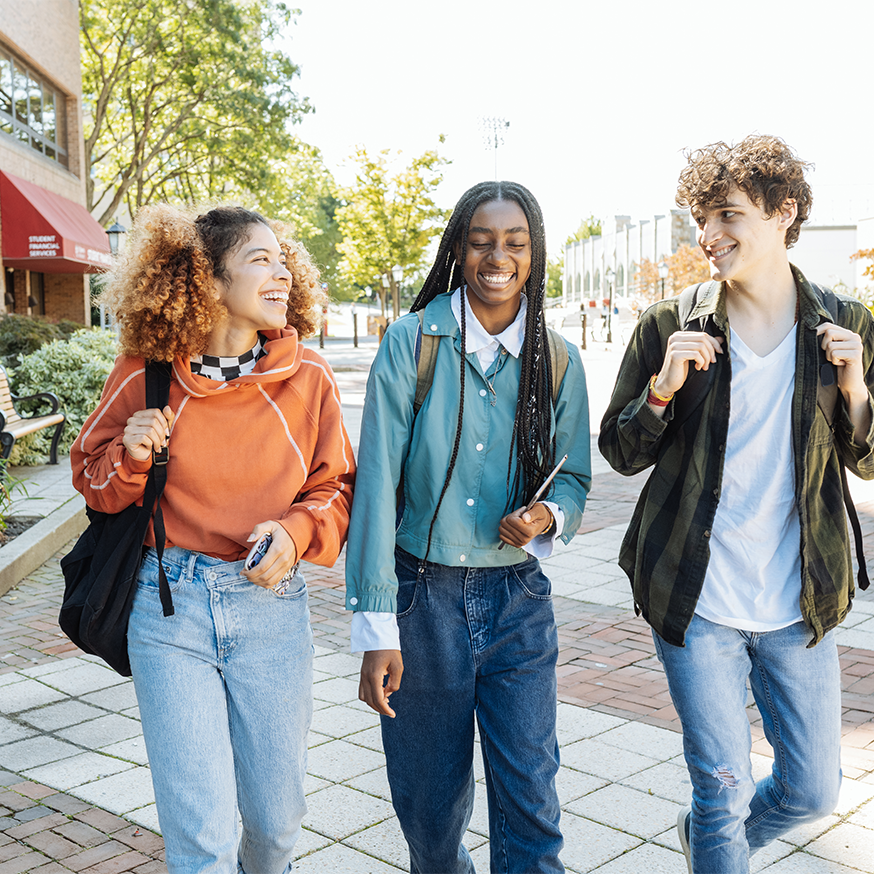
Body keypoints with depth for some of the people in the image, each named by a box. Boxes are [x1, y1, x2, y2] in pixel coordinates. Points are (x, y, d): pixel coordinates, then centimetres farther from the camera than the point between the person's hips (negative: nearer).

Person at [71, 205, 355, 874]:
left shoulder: (308, 378, -2)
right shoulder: (145, 374, -4)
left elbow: (337, 487, 6)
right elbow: (94, 482, 8)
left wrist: (295, 532, -14)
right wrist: (130, 457, -13)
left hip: (272, 604, 2)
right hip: (169, 602, -1)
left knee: (277, 818, 15)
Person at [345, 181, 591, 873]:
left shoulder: (558, 360, 3)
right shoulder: (412, 342, -6)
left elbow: (575, 477, 10)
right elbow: (377, 482, -10)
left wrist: (548, 517, -15)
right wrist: (375, 627, -13)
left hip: (518, 601, 2)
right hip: (423, 594, -1)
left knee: (531, 805, -2)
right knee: (430, 803, 14)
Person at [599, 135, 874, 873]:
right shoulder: (671, 325, -5)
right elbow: (619, 452, 1)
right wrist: (661, 389, -18)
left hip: (798, 604, 3)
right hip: (696, 600, -2)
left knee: (813, 792, 15)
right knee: (724, 790, 5)